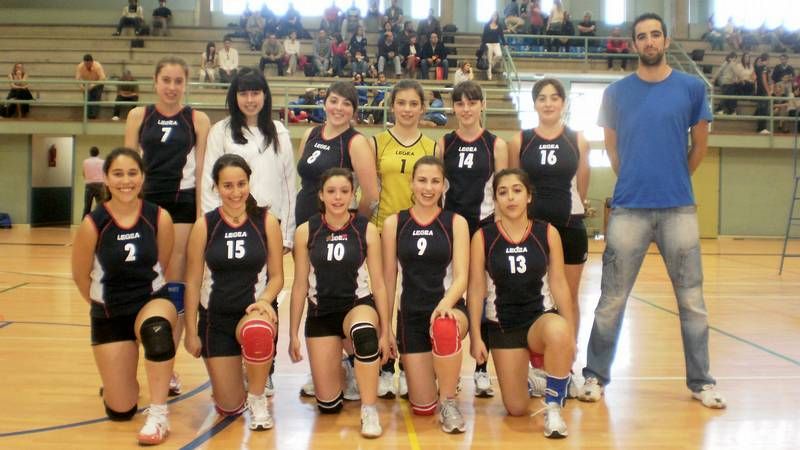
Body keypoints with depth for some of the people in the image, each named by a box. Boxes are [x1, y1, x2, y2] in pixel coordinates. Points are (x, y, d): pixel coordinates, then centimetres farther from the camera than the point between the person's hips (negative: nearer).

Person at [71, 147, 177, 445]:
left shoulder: (159, 218, -14)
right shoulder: (92, 224, -16)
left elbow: (161, 266, 2)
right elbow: (80, 276, 0)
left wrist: (144, 296, 10)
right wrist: (105, 306, 13)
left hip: (153, 301, 0)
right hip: (110, 313, 1)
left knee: (156, 327, -40)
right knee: (120, 411, 3)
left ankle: (158, 415, -24)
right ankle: (117, 378, 41)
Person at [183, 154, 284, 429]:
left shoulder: (266, 222, -5)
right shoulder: (204, 226, -5)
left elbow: (277, 276, 0)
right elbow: (193, 282, -1)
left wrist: (265, 301, -20)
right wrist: (191, 331, -1)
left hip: (255, 312, -1)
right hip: (216, 319, 1)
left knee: (257, 332, -40)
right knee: (229, 407, 0)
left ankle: (258, 399, -10)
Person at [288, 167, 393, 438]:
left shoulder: (367, 230, -5)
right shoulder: (305, 232, -4)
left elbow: (378, 284, -2)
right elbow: (300, 286, 1)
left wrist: (386, 332, -3)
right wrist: (293, 334, 1)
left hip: (358, 305, -1)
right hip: (321, 314, 2)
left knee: (365, 335, -41)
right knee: (328, 406, 2)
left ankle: (369, 411, -23)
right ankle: (339, 364, 38)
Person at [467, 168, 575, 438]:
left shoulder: (547, 233, -5)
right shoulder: (482, 237, -7)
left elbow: (558, 284, -1)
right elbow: (476, 290, -4)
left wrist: (570, 334, -1)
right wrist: (475, 337, -6)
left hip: (539, 318, 0)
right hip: (503, 326, 0)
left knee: (558, 332, -39)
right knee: (516, 410, 1)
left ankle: (553, 407, -16)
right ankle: (526, 378, 39)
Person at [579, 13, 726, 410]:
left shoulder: (692, 88, 4)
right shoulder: (616, 92, 4)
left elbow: (699, 145, 13)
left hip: (679, 209, 1)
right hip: (628, 208, 0)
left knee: (691, 299, 7)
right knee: (611, 299, 4)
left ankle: (700, 381, 20)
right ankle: (595, 376, 16)